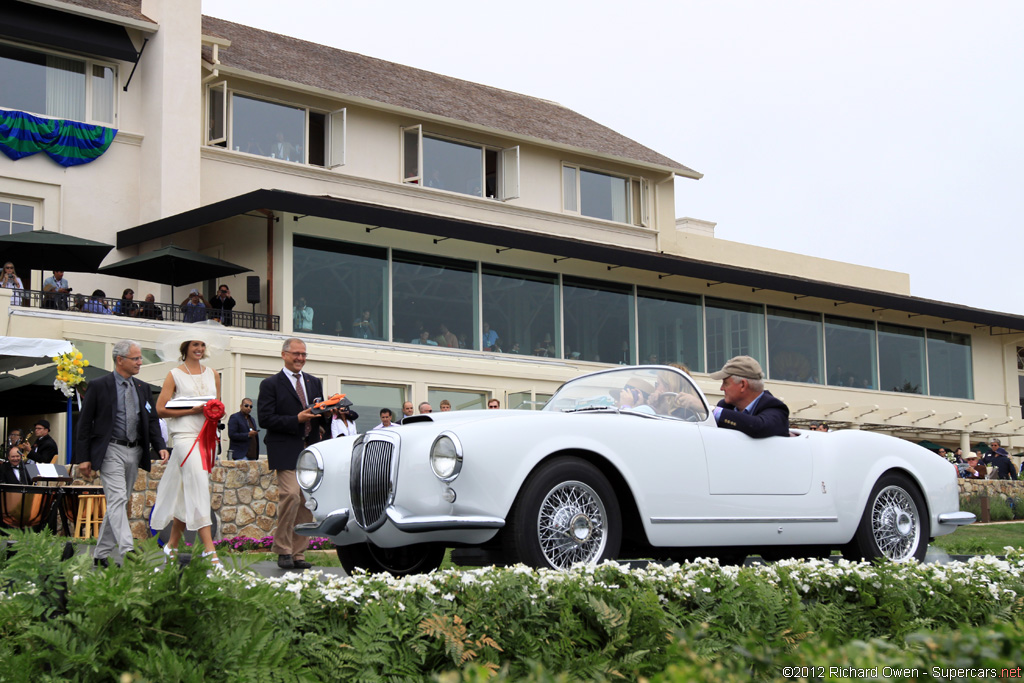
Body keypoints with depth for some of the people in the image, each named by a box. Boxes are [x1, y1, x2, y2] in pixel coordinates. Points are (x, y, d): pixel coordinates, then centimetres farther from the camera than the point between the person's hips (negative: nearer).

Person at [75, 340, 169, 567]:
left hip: (134, 452, 6)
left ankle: (101, 554, 17)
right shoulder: (99, 386, -3)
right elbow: (84, 423, -3)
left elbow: (152, 420, 14)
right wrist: (84, 457, -8)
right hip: (111, 451, -6)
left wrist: (160, 446, -3)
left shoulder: (142, 388, 13)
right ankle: (127, 551, -26)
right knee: (117, 500, -16)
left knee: (118, 503, 9)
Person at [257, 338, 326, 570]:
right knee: (291, 494, -19)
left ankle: (298, 553, 10)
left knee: (306, 500, 3)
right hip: (286, 450, -6)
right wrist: (296, 419, -16)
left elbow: (320, 417, 21)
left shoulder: (314, 383, 19)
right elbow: (265, 418, -7)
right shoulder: (270, 384, 2)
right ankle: (283, 550, -6)